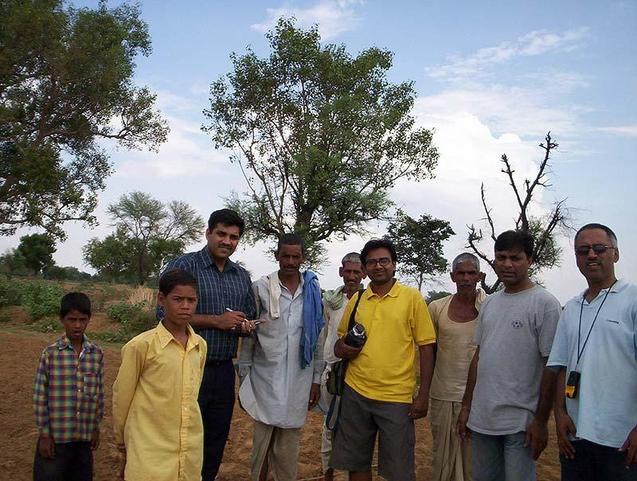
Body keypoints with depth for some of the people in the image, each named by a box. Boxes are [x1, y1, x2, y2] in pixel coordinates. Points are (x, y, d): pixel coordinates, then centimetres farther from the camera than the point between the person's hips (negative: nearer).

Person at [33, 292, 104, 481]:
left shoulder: (96, 354, 0)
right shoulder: (50, 353, -7)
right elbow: (40, 396, -4)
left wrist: (96, 427, 10)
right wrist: (44, 433, -5)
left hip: (84, 436, 3)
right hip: (56, 436, -3)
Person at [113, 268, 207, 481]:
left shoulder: (200, 346, 4)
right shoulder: (141, 345, -12)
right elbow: (121, 398, -2)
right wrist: (123, 444, 8)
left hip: (191, 454, 5)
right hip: (150, 457, -4)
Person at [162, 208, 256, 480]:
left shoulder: (242, 276, 11)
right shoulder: (183, 266, -7)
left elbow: (250, 318, 20)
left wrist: (245, 326, -5)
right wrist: (216, 320, -18)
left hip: (224, 370, 6)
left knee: (216, 442, 15)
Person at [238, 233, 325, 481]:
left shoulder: (312, 290, 4)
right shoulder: (261, 288, -3)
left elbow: (318, 338, 8)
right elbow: (248, 336, 0)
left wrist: (316, 379, 7)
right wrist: (243, 379, 0)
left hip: (298, 379, 2)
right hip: (265, 378, -1)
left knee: (289, 446, 9)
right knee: (262, 442, 5)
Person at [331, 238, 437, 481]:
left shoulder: (412, 298, -3)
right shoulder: (356, 300, 8)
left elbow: (426, 347, -3)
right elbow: (341, 339, 19)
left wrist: (423, 395, -7)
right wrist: (341, 349, -5)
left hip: (396, 397, -3)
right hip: (355, 392, 4)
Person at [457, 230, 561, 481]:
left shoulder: (545, 303, -9)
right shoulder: (489, 303, 11)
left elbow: (552, 366, -11)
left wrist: (541, 421, -12)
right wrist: (466, 406, 14)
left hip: (520, 422, -6)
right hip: (481, 419, 6)